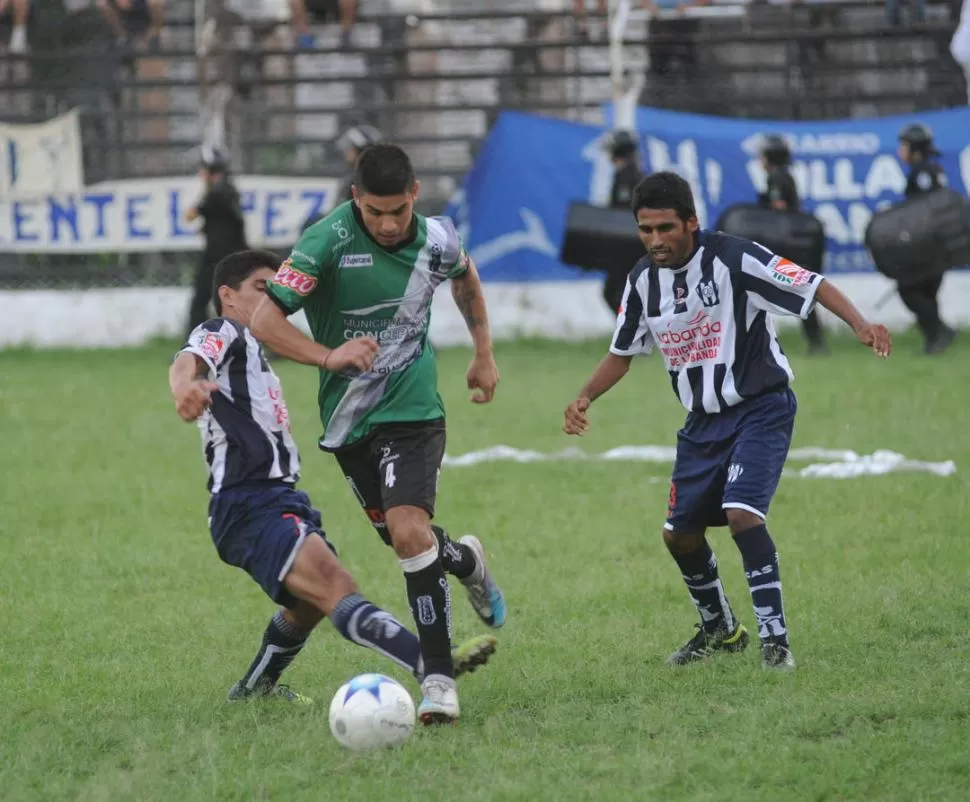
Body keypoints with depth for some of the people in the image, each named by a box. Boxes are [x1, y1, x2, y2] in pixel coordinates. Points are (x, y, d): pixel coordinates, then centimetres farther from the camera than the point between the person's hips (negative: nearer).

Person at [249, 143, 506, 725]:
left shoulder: (436, 240, -7)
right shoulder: (328, 241, -17)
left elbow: (466, 278, 20)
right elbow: (265, 321, -17)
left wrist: (485, 353, 20)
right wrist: (329, 356, -29)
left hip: (412, 408, -1)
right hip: (348, 417, 1)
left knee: (409, 530, -19)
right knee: (402, 537, 9)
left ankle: (439, 678, -14)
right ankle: (466, 562, 46)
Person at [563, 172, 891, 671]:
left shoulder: (734, 259, -20)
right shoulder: (643, 280, 0)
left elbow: (814, 288, -22)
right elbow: (622, 352, 14)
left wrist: (860, 325, -39)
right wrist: (584, 399, -1)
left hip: (761, 409, -7)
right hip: (704, 420, 7)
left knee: (742, 514, -25)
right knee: (679, 534, 9)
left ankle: (775, 639, -18)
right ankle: (720, 630, 34)